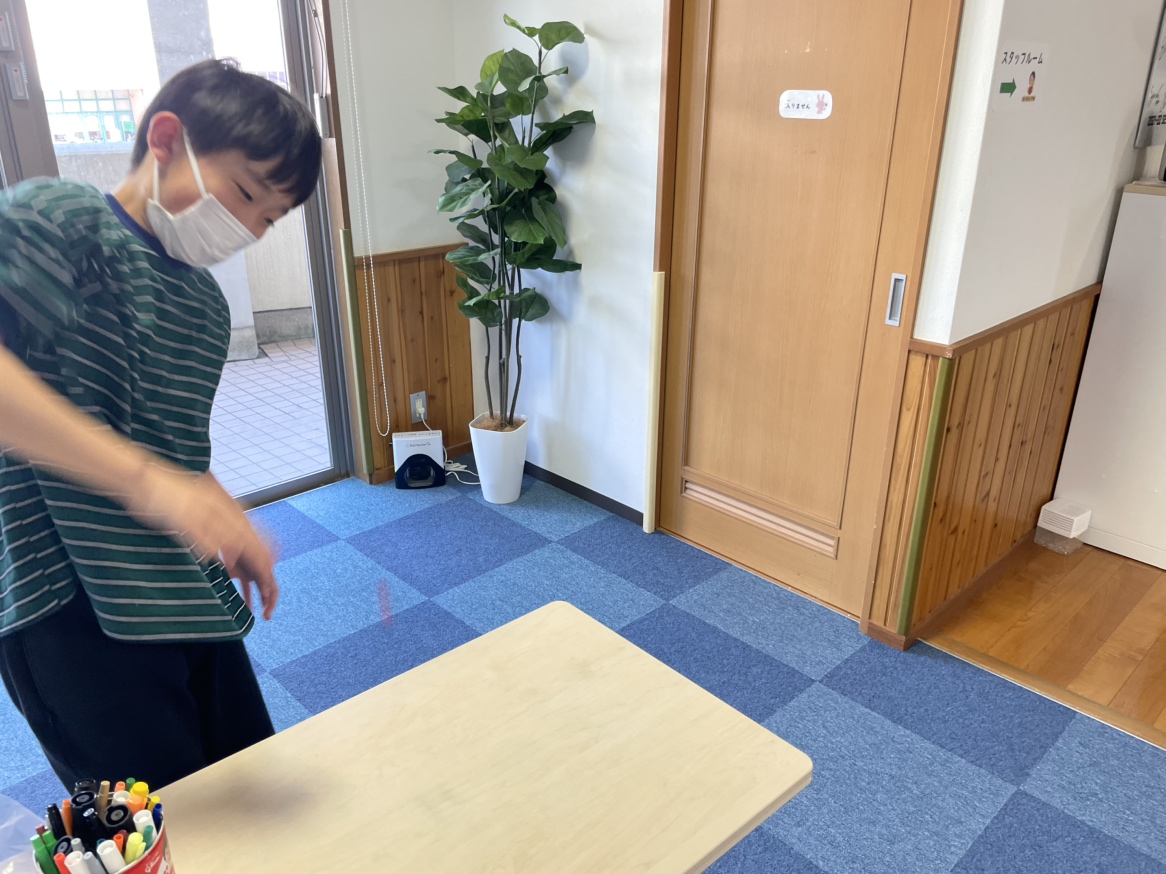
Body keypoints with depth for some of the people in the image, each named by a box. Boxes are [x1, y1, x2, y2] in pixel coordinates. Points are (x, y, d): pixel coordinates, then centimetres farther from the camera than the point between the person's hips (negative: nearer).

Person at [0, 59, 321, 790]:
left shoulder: (206, 303, 13)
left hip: (186, 605, 8)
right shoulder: (59, 219, -11)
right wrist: (146, 480, -36)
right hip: (70, 612, -7)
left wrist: (232, 537, 9)